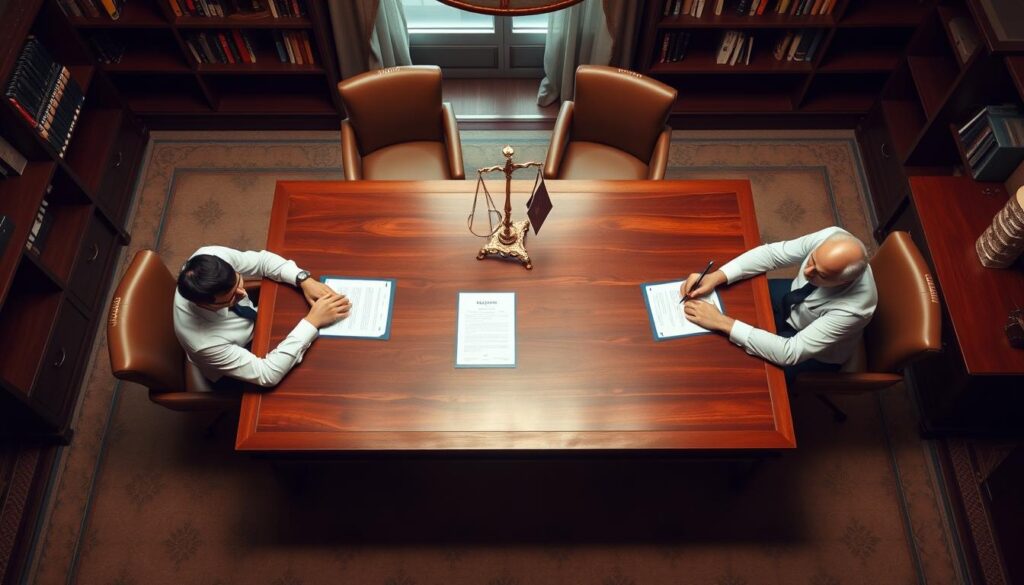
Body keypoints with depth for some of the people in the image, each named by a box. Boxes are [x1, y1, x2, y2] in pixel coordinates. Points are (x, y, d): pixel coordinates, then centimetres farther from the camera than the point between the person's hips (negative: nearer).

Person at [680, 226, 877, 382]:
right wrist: (717, 276, -35)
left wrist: (723, 323, -44)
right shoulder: (830, 238, -32)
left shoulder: (852, 308, -43)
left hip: (816, 353, -5)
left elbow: (790, 353, -41)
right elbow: (773, 253, -21)